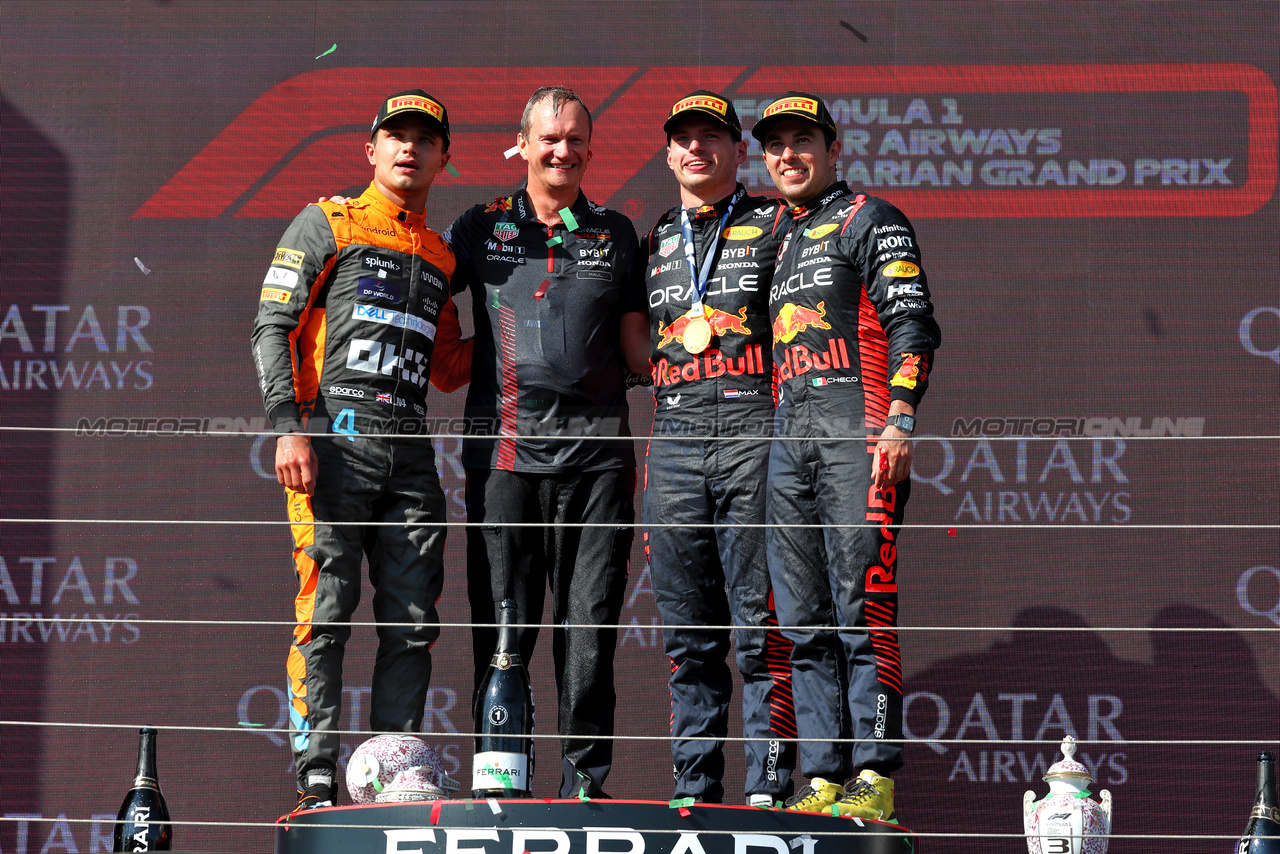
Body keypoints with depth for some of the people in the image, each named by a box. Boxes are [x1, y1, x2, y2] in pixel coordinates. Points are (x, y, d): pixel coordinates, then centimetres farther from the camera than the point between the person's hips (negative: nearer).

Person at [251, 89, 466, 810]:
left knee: (413, 626, 1)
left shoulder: (441, 257, 22)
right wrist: (288, 427, -13)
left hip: (411, 450, 5)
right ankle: (317, 785, -9)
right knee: (327, 614, -9)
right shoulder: (328, 225, 6)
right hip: (334, 437, -5)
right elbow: (272, 327, -1)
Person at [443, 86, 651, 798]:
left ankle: (585, 780, 5)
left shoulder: (616, 235, 15)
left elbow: (637, 349, 16)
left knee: (590, 627, 0)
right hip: (506, 444, -1)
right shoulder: (482, 229, 11)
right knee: (505, 626, -2)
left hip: (596, 448, 1)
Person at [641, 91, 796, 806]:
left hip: (755, 434, -4)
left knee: (761, 627, -8)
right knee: (689, 636, 5)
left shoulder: (776, 226, 7)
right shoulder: (654, 244, 20)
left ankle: (769, 788, -9)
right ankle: (695, 795, 8)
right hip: (675, 444, 4)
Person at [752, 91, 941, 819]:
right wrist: (767, 443, 22)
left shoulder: (871, 221, 4)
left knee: (862, 614, -12)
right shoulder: (781, 244, 26)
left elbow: (911, 323, -5)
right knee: (805, 623, 3)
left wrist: (900, 422, -16)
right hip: (787, 443, 7)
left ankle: (875, 775, -13)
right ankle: (823, 775, 4)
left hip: (857, 432, -7)